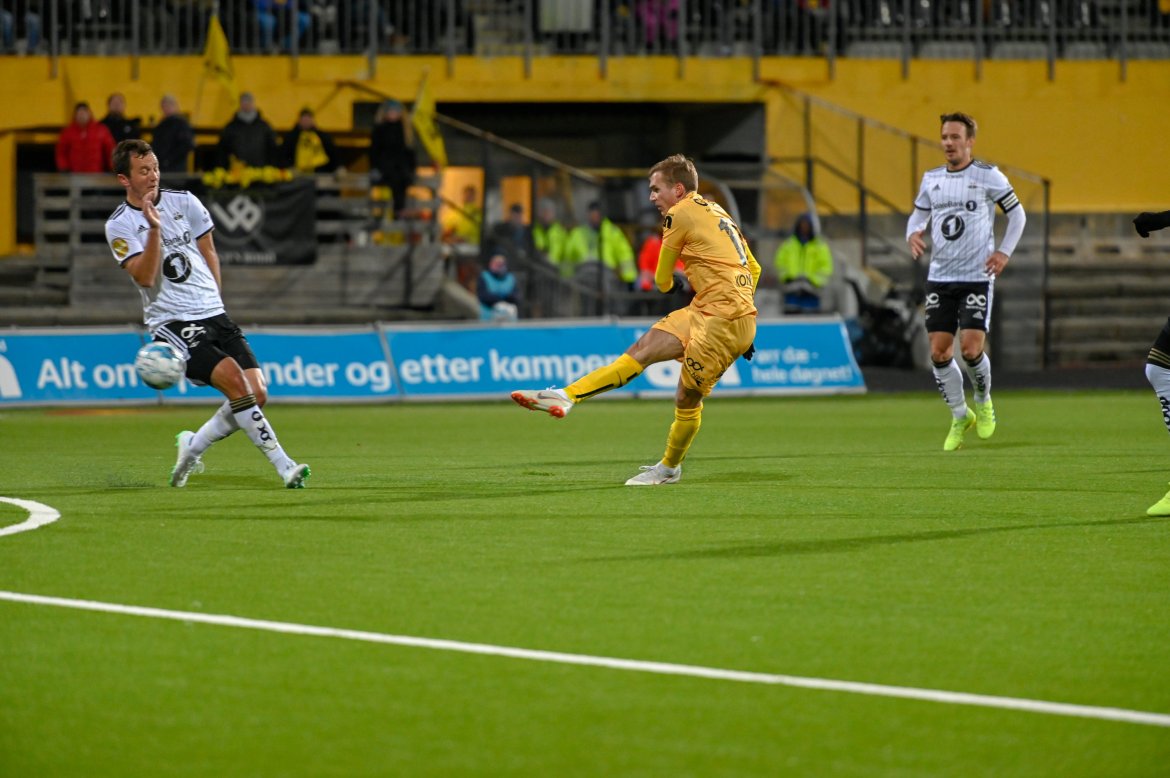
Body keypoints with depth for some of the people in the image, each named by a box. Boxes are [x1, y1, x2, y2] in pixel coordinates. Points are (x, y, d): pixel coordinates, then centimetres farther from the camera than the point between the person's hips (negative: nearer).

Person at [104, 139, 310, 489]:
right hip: (171, 325, -5)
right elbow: (145, 277, -15)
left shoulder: (184, 202, 7)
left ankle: (192, 446, 14)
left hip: (214, 316, 5)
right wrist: (154, 227, -22)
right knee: (233, 378, -25)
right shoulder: (119, 226, -3)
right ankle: (283, 466, -23)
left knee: (257, 393, -9)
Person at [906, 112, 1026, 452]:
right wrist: (913, 233, -3)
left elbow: (1017, 213, 5)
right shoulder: (931, 179, 7)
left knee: (970, 348, -14)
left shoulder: (988, 176, -4)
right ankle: (960, 416, 17)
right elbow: (918, 214, 20)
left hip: (977, 277, -4)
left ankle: (983, 401, 17)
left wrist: (1004, 251, -6)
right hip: (939, 277, 4)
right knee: (939, 352, -2)